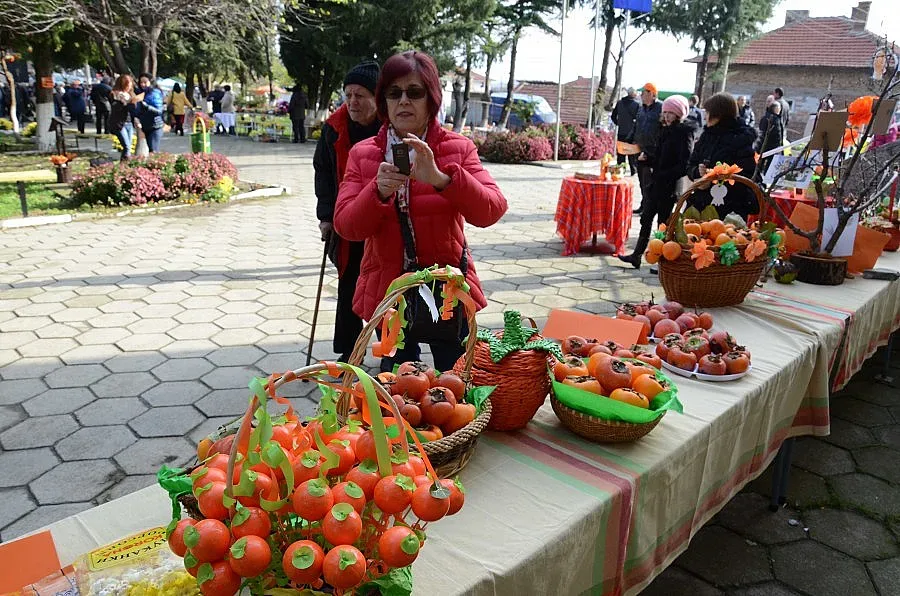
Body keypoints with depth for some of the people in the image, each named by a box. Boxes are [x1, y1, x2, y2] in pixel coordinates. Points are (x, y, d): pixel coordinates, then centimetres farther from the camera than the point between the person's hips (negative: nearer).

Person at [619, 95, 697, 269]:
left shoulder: (685, 133, -14)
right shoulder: (667, 130, 10)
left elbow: (684, 165, -20)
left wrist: (663, 176, -19)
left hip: (669, 186, -8)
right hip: (657, 184, 8)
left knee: (663, 222, 1)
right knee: (646, 218, 12)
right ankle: (637, 256, 22)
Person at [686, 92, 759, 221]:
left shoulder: (741, 139, -6)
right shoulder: (706, 136, 11)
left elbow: (745, 177, -12)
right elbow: (690, 167, 11)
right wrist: (698, 171, -12)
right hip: (702, 203, 5)